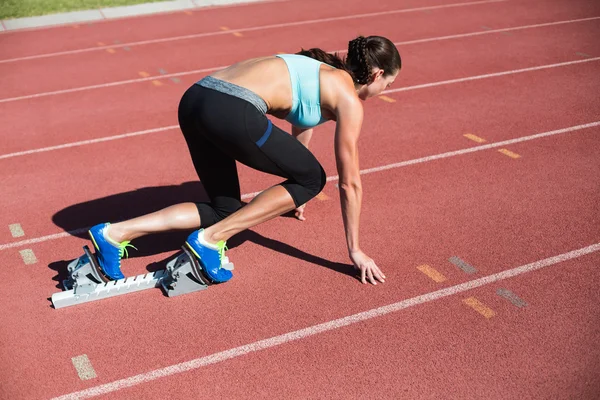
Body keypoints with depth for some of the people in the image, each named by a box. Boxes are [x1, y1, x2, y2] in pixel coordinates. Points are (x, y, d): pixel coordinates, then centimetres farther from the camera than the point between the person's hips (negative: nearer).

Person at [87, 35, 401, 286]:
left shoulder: (323, 73, 30)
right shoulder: (349, 99, 6)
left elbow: (301, 125, 45)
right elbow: (349, 182, 9)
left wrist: (292, 197, 58)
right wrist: (355, 250, 17)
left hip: (194, 99, 9)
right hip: (231, 111, -9)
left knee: (225, 209, 19)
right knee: (312, 179, 9)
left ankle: (116, 233, 8)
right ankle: (210, 239, 2)